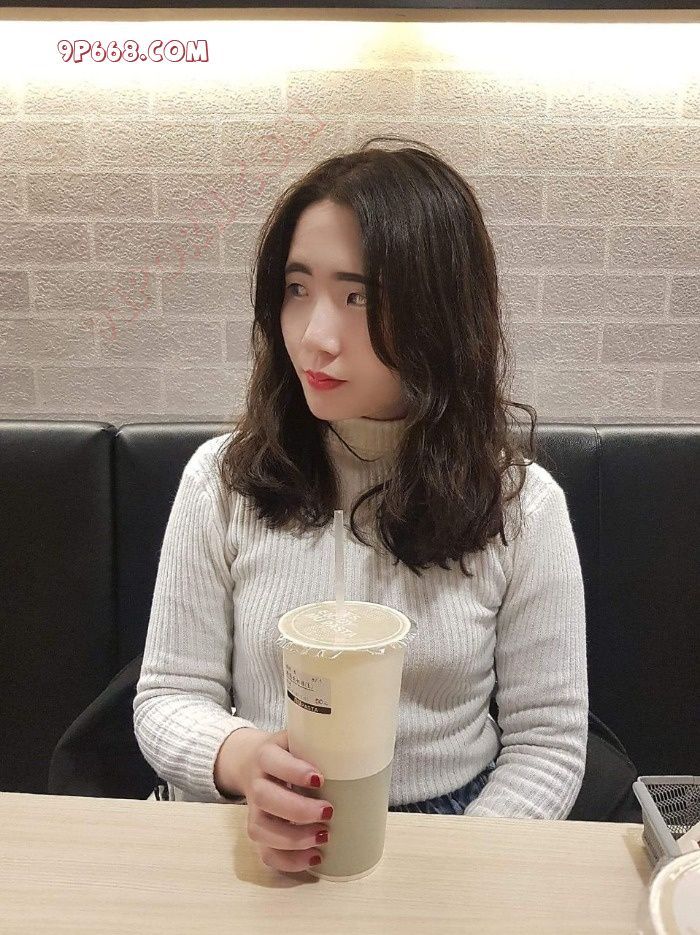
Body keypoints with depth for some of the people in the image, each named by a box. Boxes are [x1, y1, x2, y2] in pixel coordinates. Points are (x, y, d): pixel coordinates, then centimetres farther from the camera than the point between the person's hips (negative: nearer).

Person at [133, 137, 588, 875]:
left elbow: (547, 743, -2)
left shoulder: (521, 505, -6)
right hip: (258, 844, 1)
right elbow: (169, 696, 0)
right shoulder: (222, 480, -5)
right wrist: (236, 756, -21)